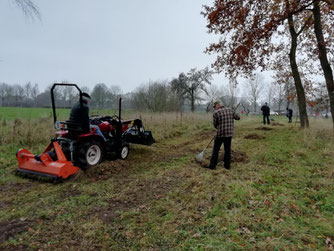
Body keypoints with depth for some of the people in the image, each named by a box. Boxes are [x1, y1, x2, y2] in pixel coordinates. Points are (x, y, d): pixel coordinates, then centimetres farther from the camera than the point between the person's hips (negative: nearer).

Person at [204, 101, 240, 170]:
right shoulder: (230, 110, 4)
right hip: (229, 134, 4)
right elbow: (238, 118, 15)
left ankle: (212, 165, 9)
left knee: (216, 149, 6)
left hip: (220, 134, -4)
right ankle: (227, 165, 19)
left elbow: (215, 124, -1)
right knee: (227, 149, 14)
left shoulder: (216, 113, -8)